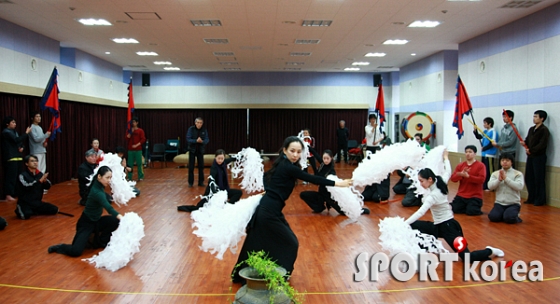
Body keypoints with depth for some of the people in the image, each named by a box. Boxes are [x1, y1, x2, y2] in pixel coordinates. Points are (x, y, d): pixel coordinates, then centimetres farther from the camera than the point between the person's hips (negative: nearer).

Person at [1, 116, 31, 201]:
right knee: (11, 176, -11)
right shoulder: (6, 132, -9)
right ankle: (8, 195, -10)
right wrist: (26, 133, -16)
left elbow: (20, 141, 22)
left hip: (18, 157, 9)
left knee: (19, 176, 11)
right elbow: (17, 140, -21)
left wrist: (22, 147, 0)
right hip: (10, 158, -9)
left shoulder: (14, 132, 17)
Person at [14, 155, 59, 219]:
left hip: (37, 202, 5)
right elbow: (27, 186, -27)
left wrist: (45, 181, -21)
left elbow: (48, 187, 1)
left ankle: (35, 211, 9)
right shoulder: (23, 175, -11)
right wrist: (40, 181, -36)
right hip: (25, 203, -5)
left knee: (55, 210, -8)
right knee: (26, 215, -33)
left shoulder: (40, 174, 4)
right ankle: (20, 210, 3)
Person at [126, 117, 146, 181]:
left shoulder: (140, 131, 1)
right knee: (130, 164, 3)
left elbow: (143, 139, -5)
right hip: (130, 150, 3)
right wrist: (131, 132, -8)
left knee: (139, 163, -2)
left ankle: (141, 176, 5)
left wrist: (136, 145, -13)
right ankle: (129, 177, 9)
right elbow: (127, 138, 2)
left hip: (138, 150, -3)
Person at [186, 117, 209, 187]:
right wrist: (196, 140, -31)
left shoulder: (204, 130, -4)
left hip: (200, 150, 2)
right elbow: (188, 139, -16)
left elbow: (207, 140, -7)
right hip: (192, 150, -2)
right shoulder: (191, 129, -10)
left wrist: (202, 141, -29)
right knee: (191, 167, 1)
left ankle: (201, 182, 14)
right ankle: (190, 182, 11)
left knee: (201, 166, 4)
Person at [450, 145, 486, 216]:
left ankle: (477, 208, 12)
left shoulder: (480, 165, -4)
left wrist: (468, 176, -24)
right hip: (461, 195, 4)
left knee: (471, 211, -21)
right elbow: (453, 179, -1)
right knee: (454, 209, -13)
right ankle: (466, 207, 14)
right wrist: (461, 174, -21)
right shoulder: (460, 165, 8)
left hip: (475, 197, -4)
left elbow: (481, 179, -16)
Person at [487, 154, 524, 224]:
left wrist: (506, 178, -20)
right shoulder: (495, 173, 5)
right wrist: (499, 179, -23)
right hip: (499, 203, 2)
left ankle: (515, 216, 9)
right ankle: (503, 214, 12)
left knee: (509, 218, -28)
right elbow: (490, 186, -7)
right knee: (493, 217, -23)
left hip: (513, 204, -2)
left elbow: (519, 187, -17)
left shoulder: (518, 174, -2)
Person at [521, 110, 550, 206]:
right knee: (529, 178, 10)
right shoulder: (531, 129, 14)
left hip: (539, 157, -8)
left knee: (539, 179, -3)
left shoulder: (544, 130, -10)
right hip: (530, 156, 8)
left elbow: (543, 144, -16)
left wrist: (531, 150, -18)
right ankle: (531, 198, 21)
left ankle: (540, 200, 6)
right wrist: (524, 143, -6)